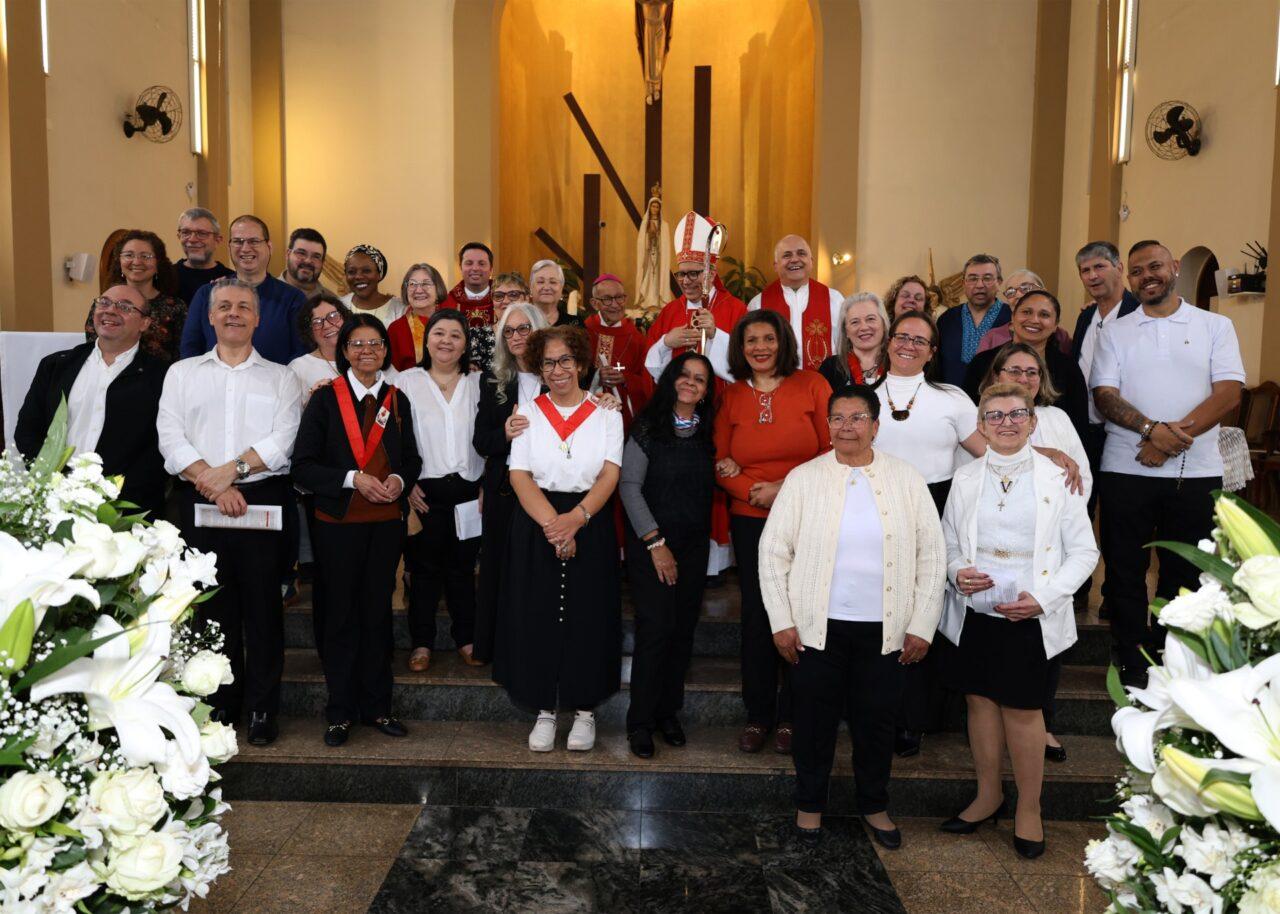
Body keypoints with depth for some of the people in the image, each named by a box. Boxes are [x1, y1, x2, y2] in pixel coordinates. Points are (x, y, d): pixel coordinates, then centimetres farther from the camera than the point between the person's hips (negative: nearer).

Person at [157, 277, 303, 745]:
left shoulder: (281, 377, 9)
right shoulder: (182, 373, 13)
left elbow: (282, 440, -4)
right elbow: (170, 436, 0)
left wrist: (232, 470, -14)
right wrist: (212, 483, -11)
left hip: (263, 499, -1)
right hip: (199, 501, 2)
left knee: (262, 604, 1)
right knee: (212, 604, 7)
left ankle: (262, 708, 10)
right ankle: (220, 703, 19)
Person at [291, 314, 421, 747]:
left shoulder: (397, 400, 9)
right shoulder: (326, 398, -1)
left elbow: (411, 458, 15)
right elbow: (303, 465, -6)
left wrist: (398, 479, -6)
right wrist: (353, 479, -17)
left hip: (386, 521, 3)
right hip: (339, 521, -3)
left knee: (378, 612, 9)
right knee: (341, 615, 5)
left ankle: (376, 705, 21)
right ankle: (341, 711, 16)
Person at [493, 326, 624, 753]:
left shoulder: (606, 413, 5)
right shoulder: (528, 413, 7)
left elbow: (609, 475, -5)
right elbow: (519, 476, -3)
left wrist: (576, 518, -21)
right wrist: (552, 522, -18)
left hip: (591, 528, 0)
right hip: (534, 529, 1)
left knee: (588, 618, 2)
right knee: (537, 618, 3)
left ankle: (585, 709, 18)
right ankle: (545, 710, 17)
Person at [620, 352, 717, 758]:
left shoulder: (708, 434, 10)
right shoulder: (648, 428, -4)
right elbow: (629, 486, -9)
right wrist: (655, 542, -12)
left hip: (694, 545, 5)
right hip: (650, 542, -4)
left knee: (683, 629, 6)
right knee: (656, 627, -8)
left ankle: (668, 712, 20)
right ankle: (640, 721, 5)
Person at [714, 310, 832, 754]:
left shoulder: (811, 385, 0)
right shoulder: (731, 396, 8)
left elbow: (833, 450, -3)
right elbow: (722, 461, 7)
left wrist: (787, 489, -13)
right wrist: (757, 492, -11)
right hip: (751, 522, 2)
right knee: (756, 615, 6)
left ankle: (791, 717, 17)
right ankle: (757, 714, 19)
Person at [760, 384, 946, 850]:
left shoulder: (906, 479, 1)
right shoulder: (803, 478, -2)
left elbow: (931, 555, 3)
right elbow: (773, 552, -1)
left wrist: (922, 626, -1)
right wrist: (782, 621, -5)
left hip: (884, 629, 1)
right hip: (817, 627, -1)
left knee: (877, 720, 12)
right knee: (815, 719, 10)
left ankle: (874, 806, 34)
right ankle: (810, 803, 30)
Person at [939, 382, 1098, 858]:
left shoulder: (1056, 477, -4)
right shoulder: (966, 478, 4)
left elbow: (1084, 550, -2)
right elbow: (949, 542, 11)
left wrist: (1044, 596, -15)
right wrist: (957, 571, -11)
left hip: (1031, 618, -3)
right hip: (976, 613, 3)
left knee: (1023, 710, 4)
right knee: (980, 701, 11)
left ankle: (1029, 808, 24)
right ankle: (988, 795, 31)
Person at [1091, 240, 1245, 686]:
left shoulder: (1216, 326, 6)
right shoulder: (1115, 332, 8)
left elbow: (1229, 392, -4)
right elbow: (1104, 394, -2)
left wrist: (1176, 436, -16)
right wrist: (1151, 428, -19)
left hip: (1196, 471, 0)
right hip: (1126, 469, 0)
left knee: (1184, 571, 8)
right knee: (1125, 569, 5)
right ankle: (1132, 665, 17)